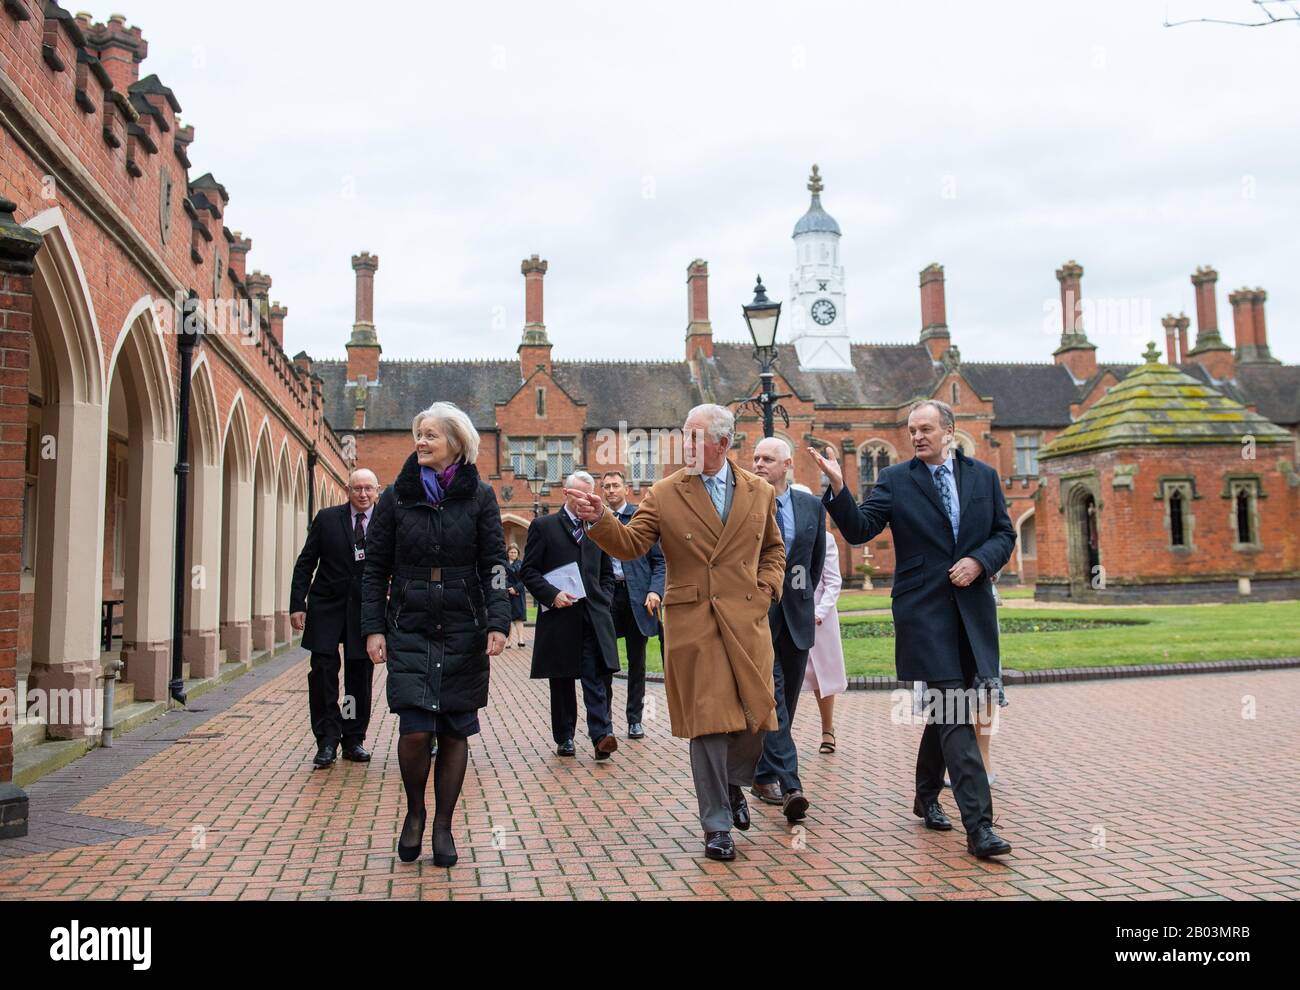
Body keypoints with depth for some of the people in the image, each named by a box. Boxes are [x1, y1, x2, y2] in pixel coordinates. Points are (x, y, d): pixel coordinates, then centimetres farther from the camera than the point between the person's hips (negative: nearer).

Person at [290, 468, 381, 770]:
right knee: (322, 673, -4)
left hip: (365, 610, 0)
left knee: (360, 677, 7)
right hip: (326, 608, 0)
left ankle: (353, 740, 20)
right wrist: (297, 604, -5)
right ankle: (327, 740, 8)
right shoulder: (327, 518, 1)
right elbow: (305, 564, 2)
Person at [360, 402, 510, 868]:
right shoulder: (397, 496, 3)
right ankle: (415, 809, 19)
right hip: (410, 630, 0)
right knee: (415, 729, -9)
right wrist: (373, 628, -1)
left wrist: (497, 623, -11)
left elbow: (494, 564, -1)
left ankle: (443, 826, 22)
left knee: (455, 732, 5)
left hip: (464, 633, 0)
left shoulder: (480, 496, 1)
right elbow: (375, 567, 5)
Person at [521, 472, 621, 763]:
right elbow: (528, 571, -1)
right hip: (559, 616, -2)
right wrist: (552, 595, -13)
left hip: (594, 616, 3)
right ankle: (564, 738, 17)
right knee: (561, 682, 6)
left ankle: (601, 735, -12)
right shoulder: (543, 526, 3)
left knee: (599, 677, -9)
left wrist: (603, 600, 6)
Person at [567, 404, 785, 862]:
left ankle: (734, 783, 38)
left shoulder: (759, 492, 9)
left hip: (746, 620, 3)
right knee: (707, 722, -1)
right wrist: (601, 519, -22)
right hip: (691, 622, -2)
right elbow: (631, 544, -4)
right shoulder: (664, 494, 1)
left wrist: (766, 586, 5)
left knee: (755, 714, 5)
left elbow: (773, 548, 21)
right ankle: (717, 824, 13)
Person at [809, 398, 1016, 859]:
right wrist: (838, 487, -23)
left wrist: (979, 561, -8)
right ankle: (978, 825, -8)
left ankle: (926, 796, 35)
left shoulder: (984, 476, 9)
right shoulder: (895, 480, 0)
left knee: (947, 710, 15)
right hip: (924, 610, -4)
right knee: (954, 713, -9)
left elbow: (1005, 534, 11)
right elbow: (859, 530, -8)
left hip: (972, 609, 4)